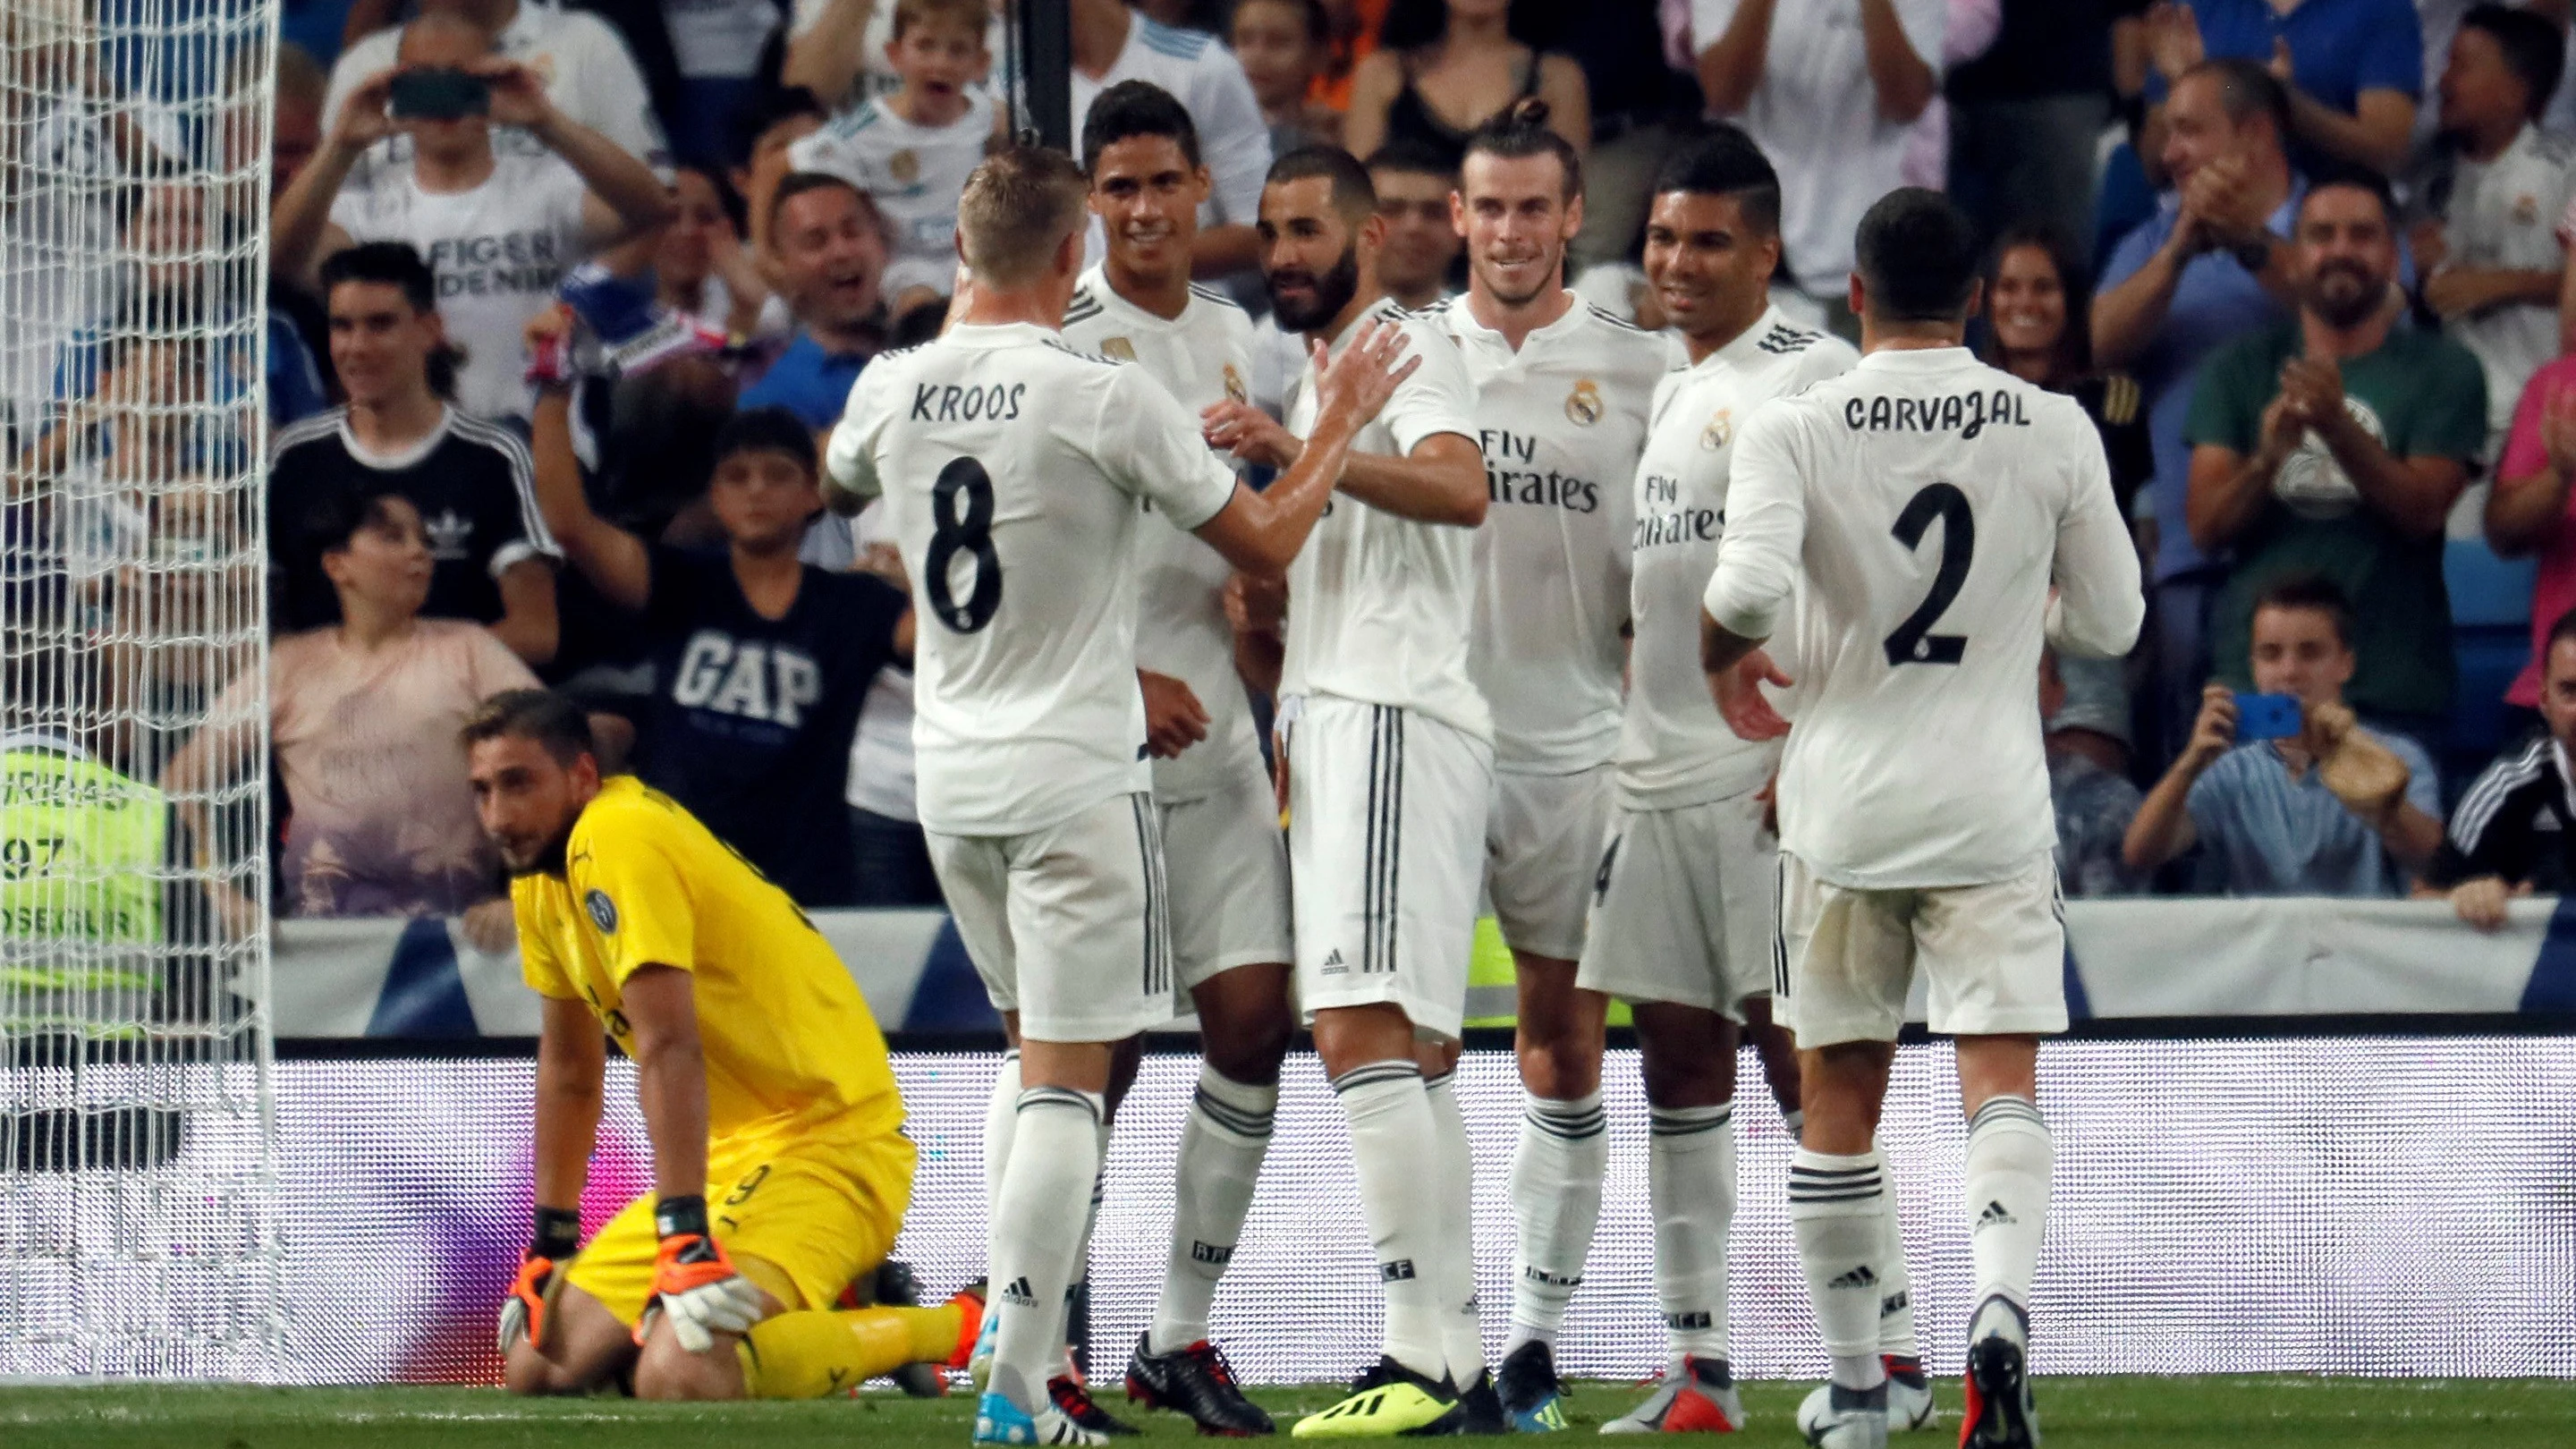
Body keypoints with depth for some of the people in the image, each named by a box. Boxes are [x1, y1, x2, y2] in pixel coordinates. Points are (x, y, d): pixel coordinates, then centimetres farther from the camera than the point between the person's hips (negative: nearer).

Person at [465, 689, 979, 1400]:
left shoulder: (619, 837, -19)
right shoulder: (540, 874, 12)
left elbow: (669, 1051, -27)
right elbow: (568, 1070, 22)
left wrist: (688, 1241, -32)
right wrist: (548, 1249, 21)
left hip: (828, 1141, -10)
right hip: (737, 1149, 10)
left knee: (680, 1378, -32)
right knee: (538, 1368, 3)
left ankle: (956, 1329, -11)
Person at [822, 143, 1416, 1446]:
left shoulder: (892, 390, -1)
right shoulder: (1108, 400, -15)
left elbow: (842, 477, 26)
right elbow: (1264, 543, -5)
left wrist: (960, 317, 32)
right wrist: (1341, 424, 10)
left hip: (951, 780, 6)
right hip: (1076, 776, -6)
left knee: (1039, 1056, 21)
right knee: (1065, 1079, -3)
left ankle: (1032, 1342, 18)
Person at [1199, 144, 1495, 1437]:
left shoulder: (1405, 349, -4)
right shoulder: (1319, 374, 26)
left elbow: (1461, 488, -25)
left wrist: (1303, 454, -34)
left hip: (1392, 720, -11)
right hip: (1336, 723, 11)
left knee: (1361, 1029, -19)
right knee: (1413, 1051, 8)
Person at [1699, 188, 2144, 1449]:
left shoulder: (1792, 430, -6)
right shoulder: (2054, 432, -1)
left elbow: (1749, 585, -21)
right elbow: (2110, 623, 6)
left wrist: (1724, 659, 1)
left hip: (1842, 804, 0)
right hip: (1992, 805, 0)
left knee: (1838, 1097, 11)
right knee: (2002, 1074, -2)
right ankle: (2000, 1308, -28)